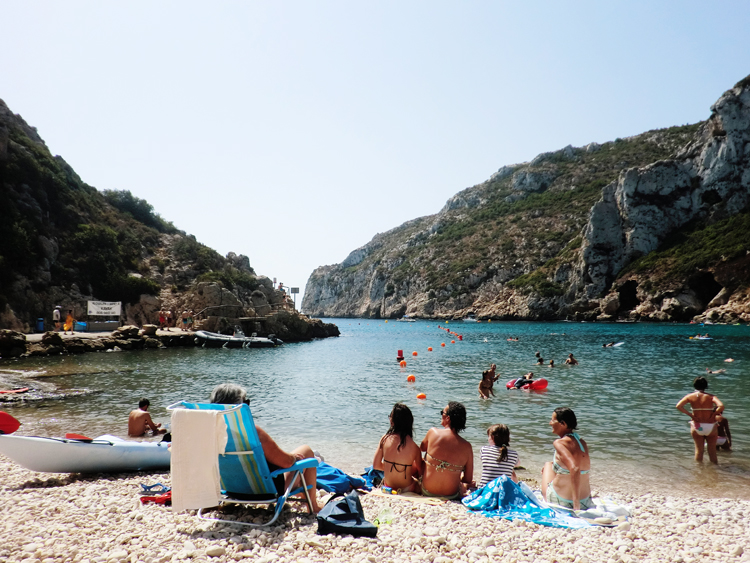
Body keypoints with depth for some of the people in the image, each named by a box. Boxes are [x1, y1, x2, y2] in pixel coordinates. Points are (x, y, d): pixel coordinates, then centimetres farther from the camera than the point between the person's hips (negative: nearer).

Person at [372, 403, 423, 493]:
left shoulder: (385, 438, -15)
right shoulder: (414, 447, -21)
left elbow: (375, 465, -6)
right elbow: (421, 472, -6)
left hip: (388, 486, 3)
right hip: (407, 488, -3)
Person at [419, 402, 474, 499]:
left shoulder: (433, 432, -14)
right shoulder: (467, 447, -12)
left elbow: (422, 448, 9)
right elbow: (468, 480, -4)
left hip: (427, 492, -1)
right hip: (451, 495, 1)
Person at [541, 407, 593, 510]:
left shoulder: (559, 443, -19)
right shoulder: (582, 443, 2)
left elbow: (574, 469, -33)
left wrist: (576, 505, -32)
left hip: (559, 501, -6)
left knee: (548, 464, 21)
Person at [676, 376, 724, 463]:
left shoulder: (690, 396, -5)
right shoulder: (711, 397, -8)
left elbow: (678, 406, -15)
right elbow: (721, 406, -25)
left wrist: (690, 415, -8)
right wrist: (713, 415, -11)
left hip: (696, 427, 1)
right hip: (710, 426, -1)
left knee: (699, 450, 16)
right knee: (712, 451, 17)